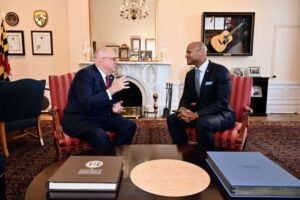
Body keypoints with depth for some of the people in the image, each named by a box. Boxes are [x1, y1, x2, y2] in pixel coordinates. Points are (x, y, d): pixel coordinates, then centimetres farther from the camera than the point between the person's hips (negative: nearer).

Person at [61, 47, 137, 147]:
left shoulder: (110, 77, 7)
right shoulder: (85, 74, -18)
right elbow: (86, 104, -30)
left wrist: (114, 107, -5)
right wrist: (112, 90, -31)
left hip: (103, 117, 8)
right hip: (80, 120, -8)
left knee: (130, 126, -6)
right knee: (100, 135, -35)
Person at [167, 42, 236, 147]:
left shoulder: (220, 71, -14)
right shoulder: (190, 74, 8)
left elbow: (222, 102, -21)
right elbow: (186, 98, 9)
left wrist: (197, 114, -27)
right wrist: (182, 109, -16)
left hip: (221, 114, -6)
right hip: (199, 112, 7)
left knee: (202, 123, -36)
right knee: (172, 119, -10)